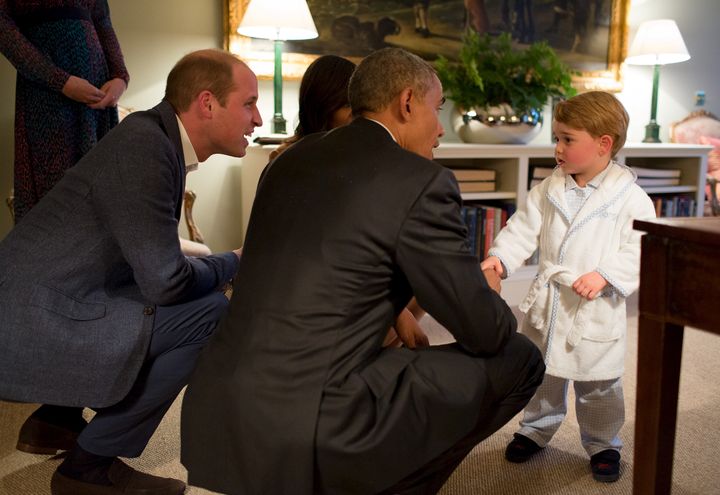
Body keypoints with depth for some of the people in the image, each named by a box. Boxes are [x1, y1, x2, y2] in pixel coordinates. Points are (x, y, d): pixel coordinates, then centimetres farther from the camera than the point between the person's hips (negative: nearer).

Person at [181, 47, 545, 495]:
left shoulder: (292, 159, 11)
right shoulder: (423, 181, -9)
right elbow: (484, 332, -3)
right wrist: (489, 291, 19)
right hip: (310, 435, -8)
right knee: (519, 360, 7)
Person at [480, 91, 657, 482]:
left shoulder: (630, 198, -11)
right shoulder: (549, 189, 1)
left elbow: (640, 251, -13)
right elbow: (524, 227, 1)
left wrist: (605, 276, -27)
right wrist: (500, 256, -15)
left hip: (596, 310, -4)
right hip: (546, 302, 4)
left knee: (598, 386, 12)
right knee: (541, 374, 19)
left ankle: (602, 444, 35)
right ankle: (536, 429, 40)